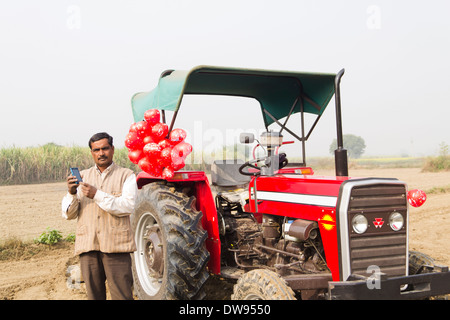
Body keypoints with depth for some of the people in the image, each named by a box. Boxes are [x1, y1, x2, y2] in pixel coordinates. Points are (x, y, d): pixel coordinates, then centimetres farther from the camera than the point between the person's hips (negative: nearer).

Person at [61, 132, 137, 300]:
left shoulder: (126, 176, 5)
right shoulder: (82, 177, 15)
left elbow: (128, 206, -11)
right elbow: (68, 214, 9)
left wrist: (97, 195, -18)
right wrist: (71, 193, -10)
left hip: (116, 247, -3)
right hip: (88, 246, 3)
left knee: (122, 295, -4)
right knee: (94, 295, 10)